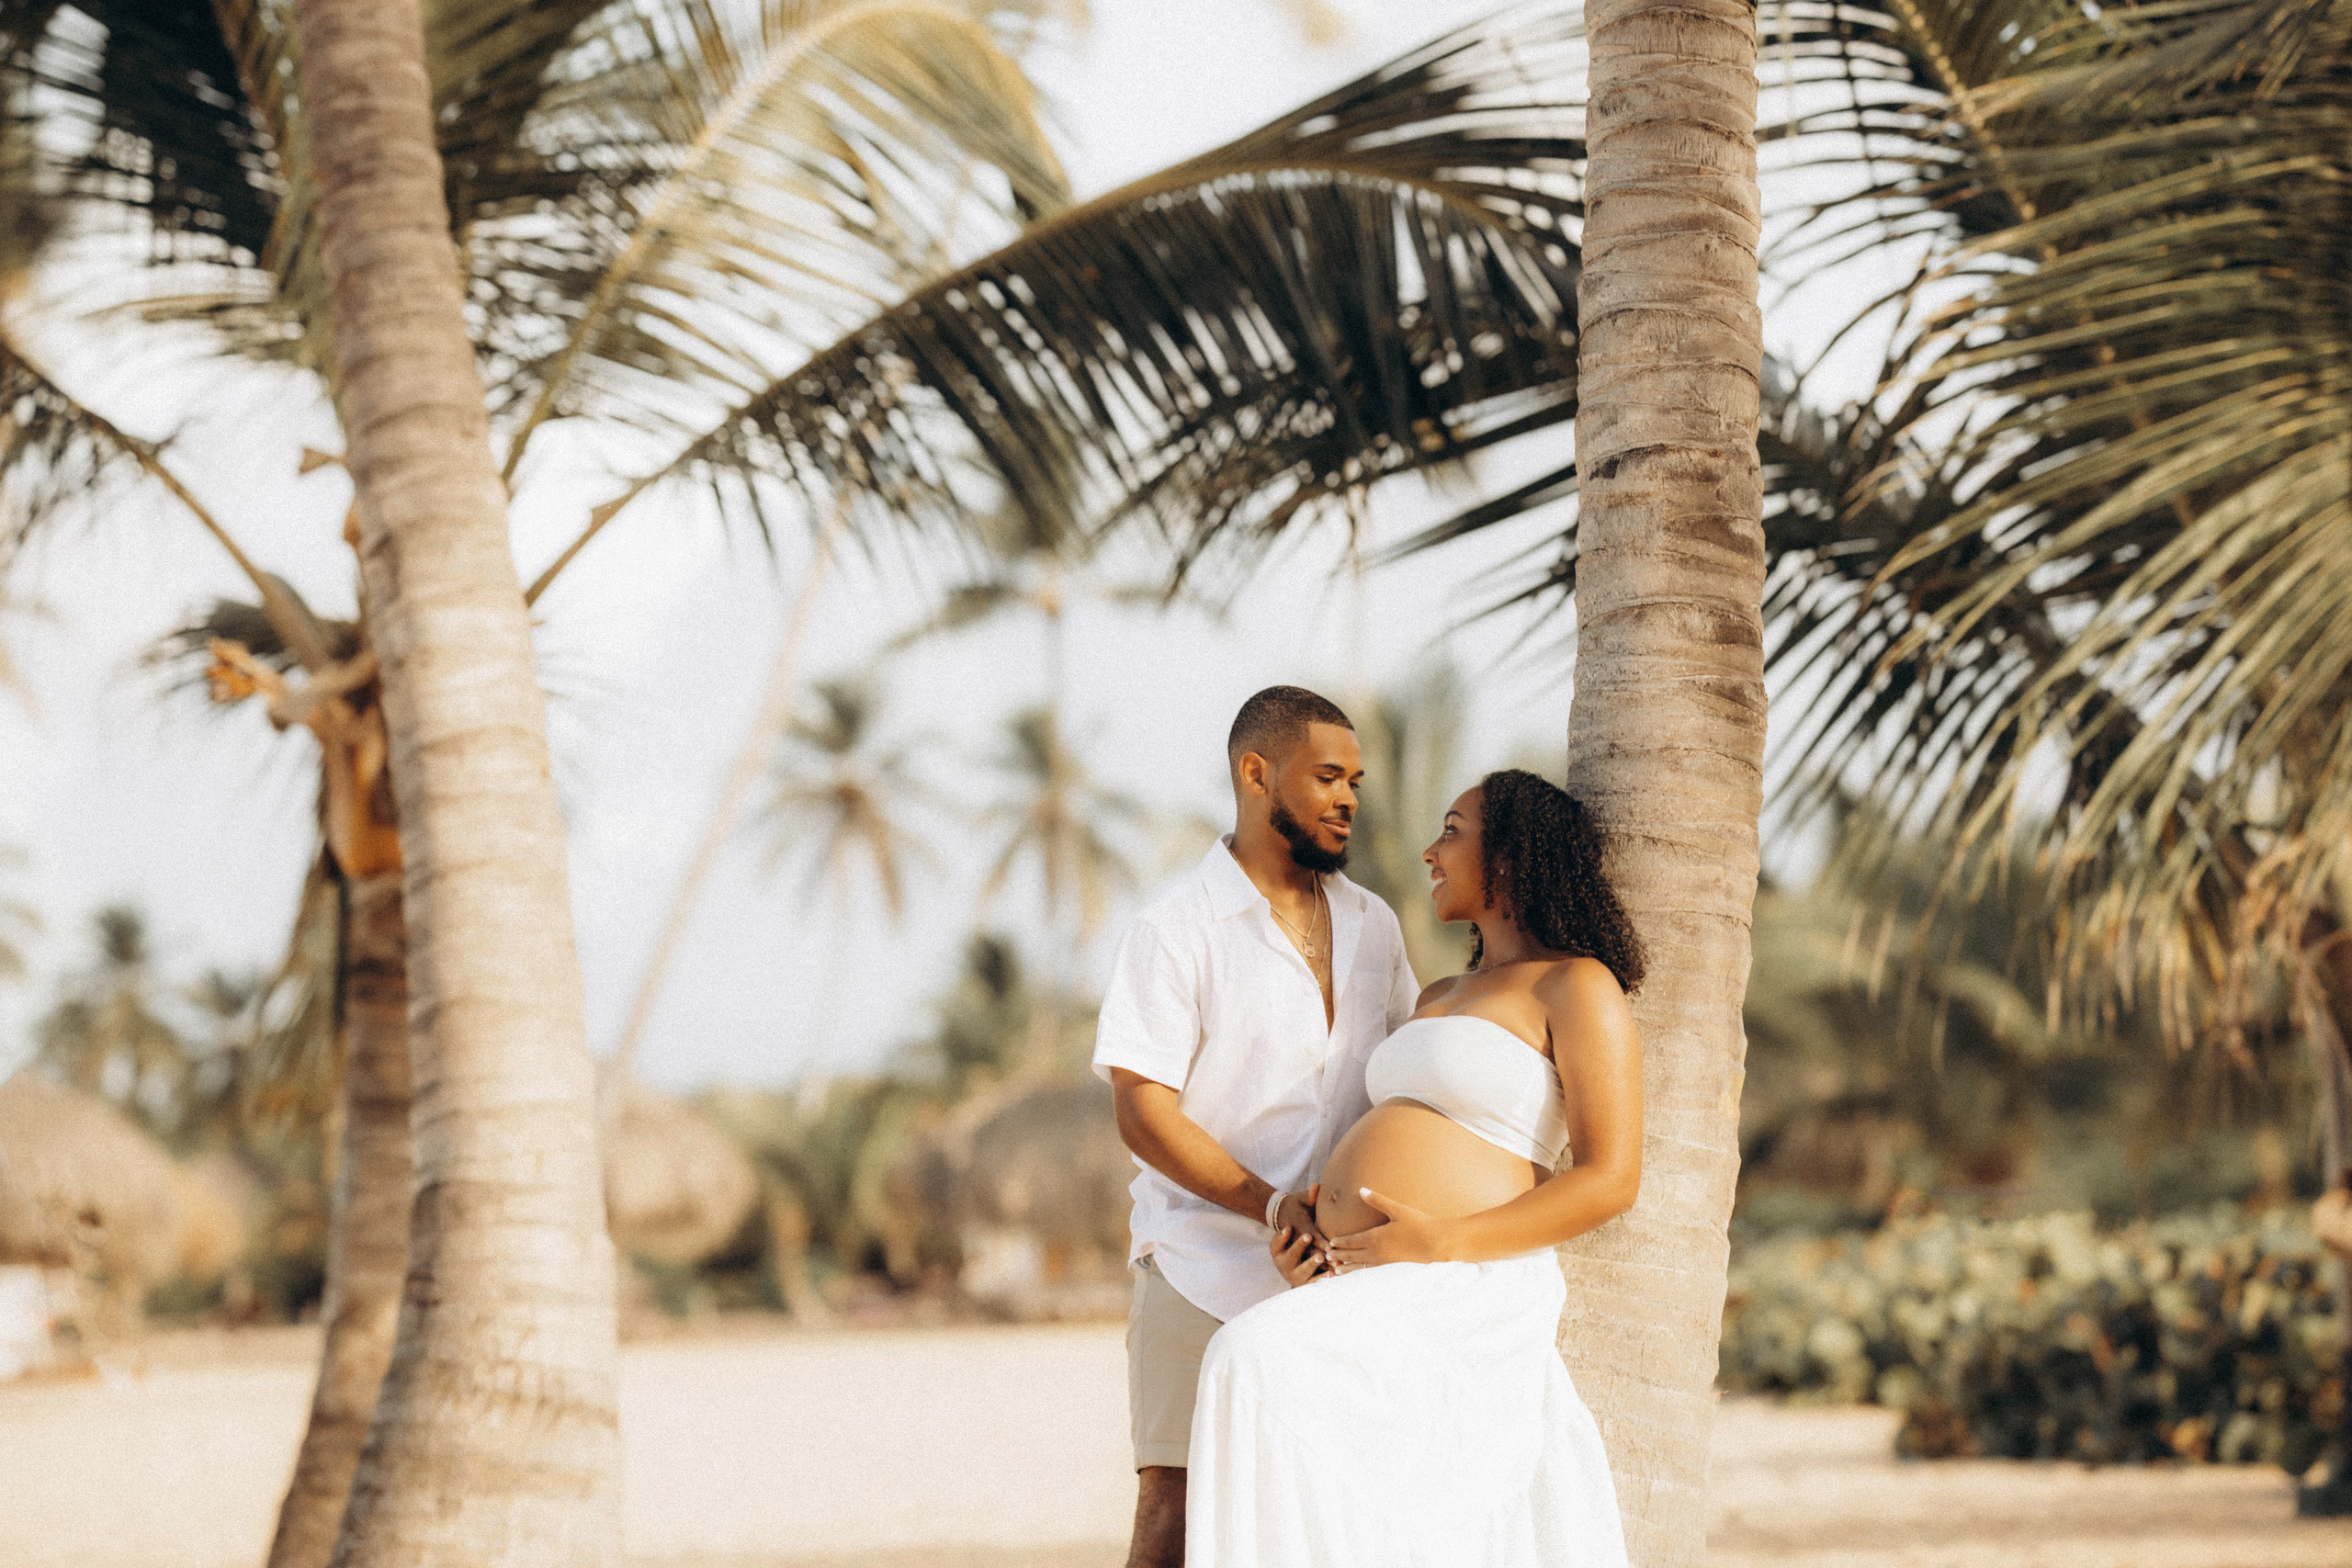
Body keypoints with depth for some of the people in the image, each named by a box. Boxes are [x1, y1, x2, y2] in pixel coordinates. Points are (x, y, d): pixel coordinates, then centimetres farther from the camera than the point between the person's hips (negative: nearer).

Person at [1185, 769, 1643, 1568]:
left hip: (1456, 1290, -8)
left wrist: (1440, 1244, -18)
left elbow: (1611, 1179, -10)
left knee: (1263, 1369, -29)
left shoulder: (1580, 986, -2)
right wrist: (1307, 1239, 6)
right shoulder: (1441, 998, 25)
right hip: (1374, 1296, 8)